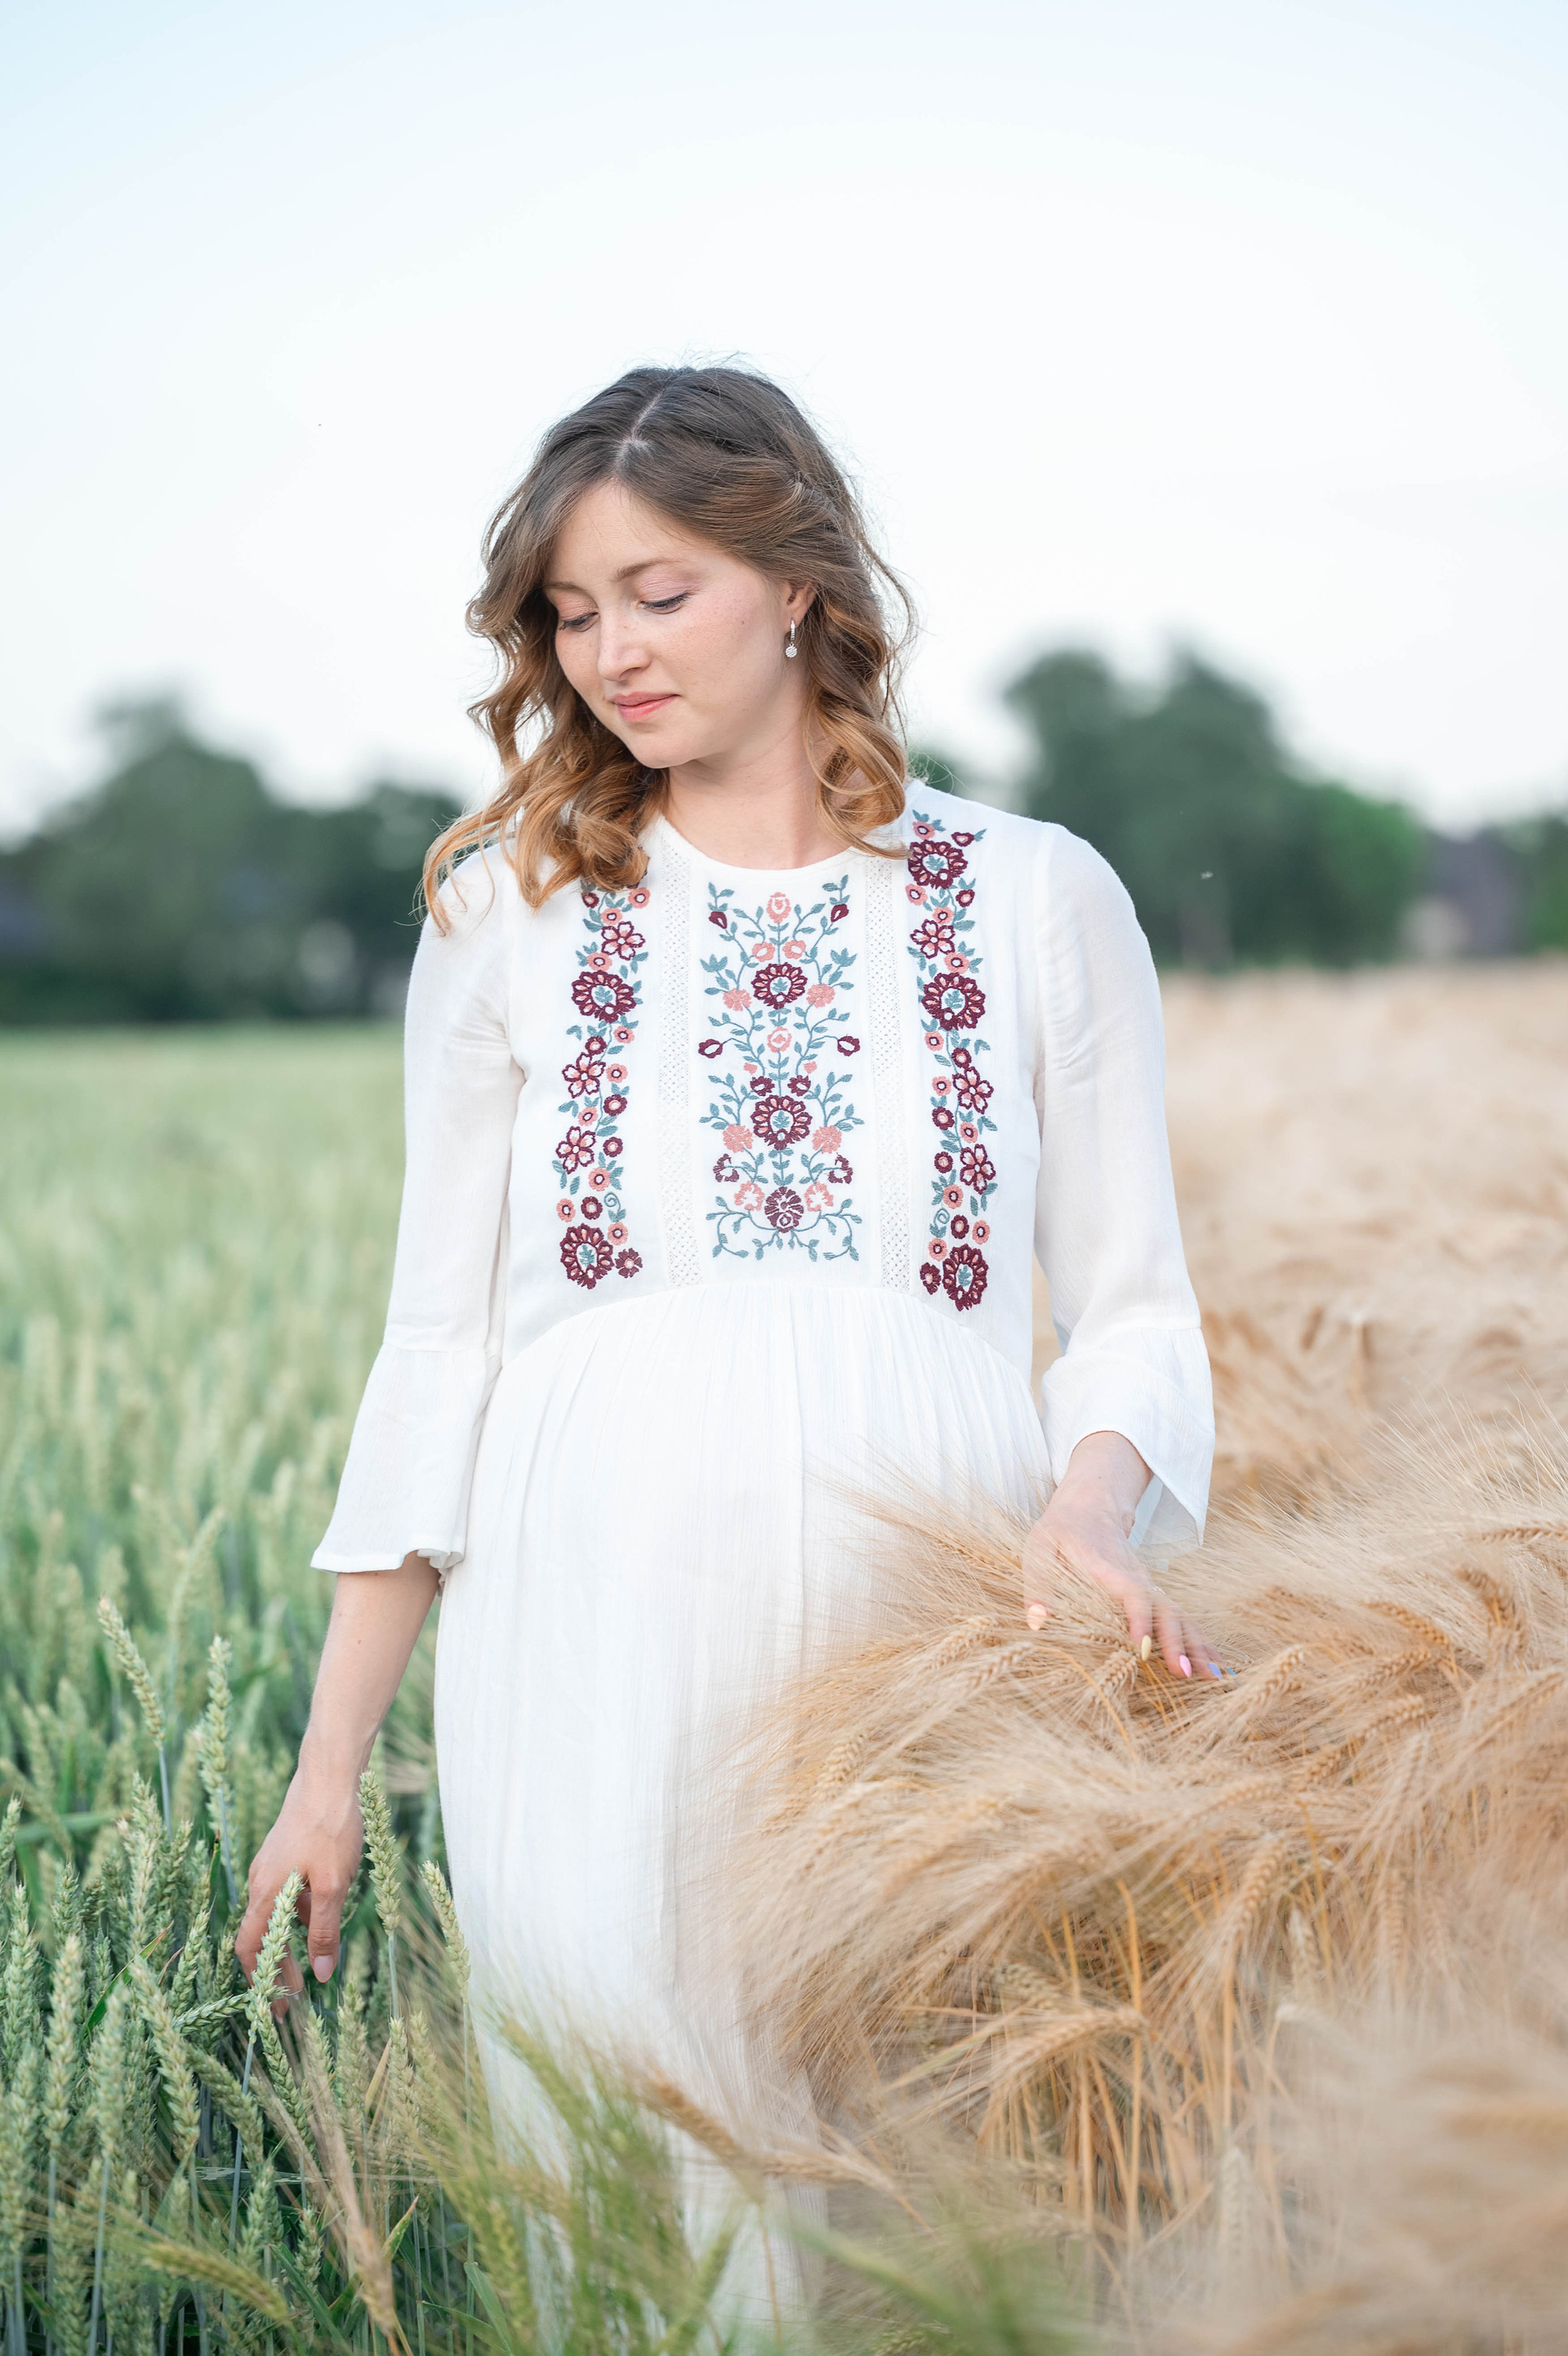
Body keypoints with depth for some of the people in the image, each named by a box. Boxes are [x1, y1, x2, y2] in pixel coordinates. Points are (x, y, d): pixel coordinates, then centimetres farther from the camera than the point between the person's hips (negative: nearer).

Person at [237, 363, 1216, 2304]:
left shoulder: (1039, 900, 7)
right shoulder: (507, 917, 9)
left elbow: (1131, 1304, 8)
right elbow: (440, 1342, 9)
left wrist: (1087, 1506, -15)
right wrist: (331, 1758, 7)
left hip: (936, 1618, 0)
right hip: (604, 1627, 1)